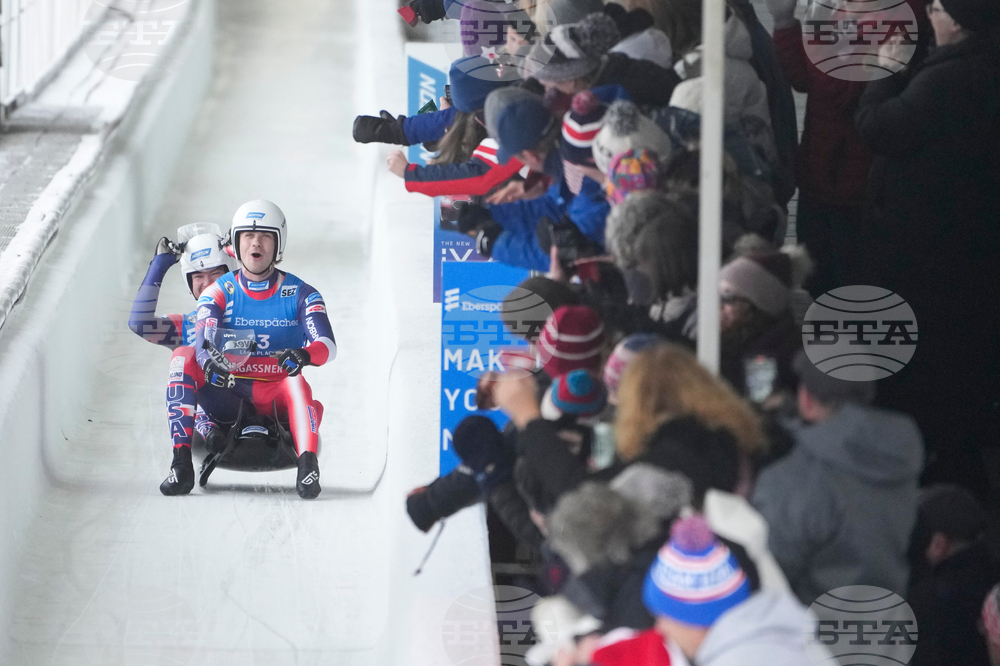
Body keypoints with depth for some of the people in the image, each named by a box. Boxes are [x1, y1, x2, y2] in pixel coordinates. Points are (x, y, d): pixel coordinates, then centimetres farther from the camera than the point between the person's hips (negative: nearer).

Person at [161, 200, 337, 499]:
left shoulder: (300, 294, 2)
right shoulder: (218, 293, 4)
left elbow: (327, 346, -13)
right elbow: (203, 342, -14)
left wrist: (305, 355, -39)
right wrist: (209, 363, -40)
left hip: (277, 398, -2)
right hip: (228, 398, 2)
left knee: (296, 382, -36)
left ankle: (308, 466, -48)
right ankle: (181, 465, -31)